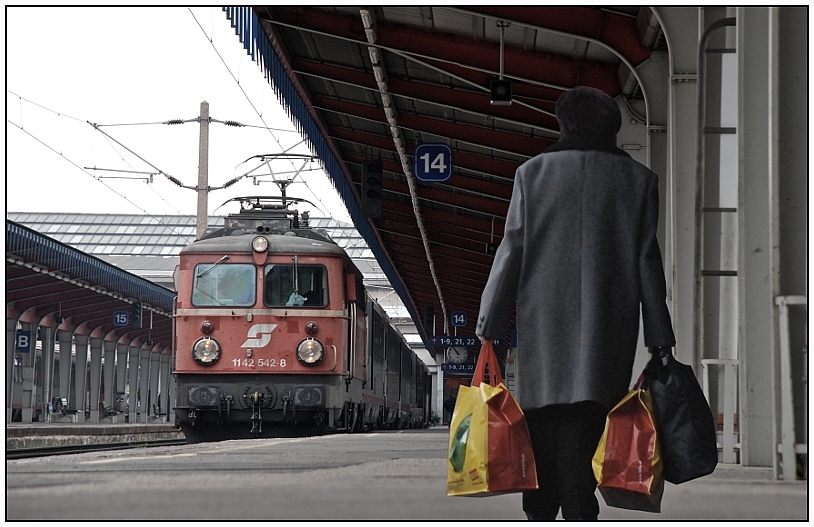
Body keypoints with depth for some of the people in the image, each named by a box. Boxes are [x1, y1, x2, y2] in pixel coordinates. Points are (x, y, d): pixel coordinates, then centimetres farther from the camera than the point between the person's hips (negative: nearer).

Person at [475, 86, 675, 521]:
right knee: (585, 425, -3)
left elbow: (512, 251, 3)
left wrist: (489, 324, 6)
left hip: (544, 321, 0)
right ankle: (580, 515, -14)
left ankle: (540, 516, 1)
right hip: (609, 328, 0)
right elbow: (647, 261, 6)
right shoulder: (638, 179, 8)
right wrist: (660, 337, 9)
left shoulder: (532, 172, 6)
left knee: (542, 423, 5)